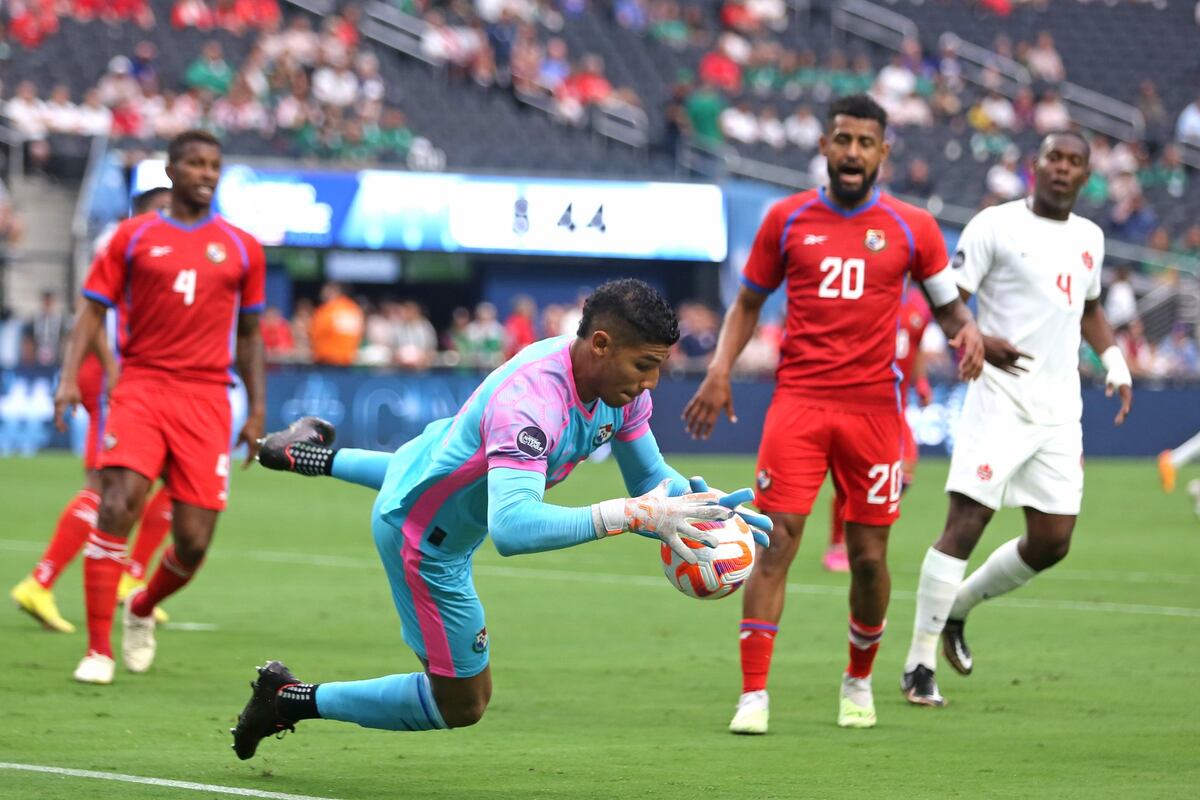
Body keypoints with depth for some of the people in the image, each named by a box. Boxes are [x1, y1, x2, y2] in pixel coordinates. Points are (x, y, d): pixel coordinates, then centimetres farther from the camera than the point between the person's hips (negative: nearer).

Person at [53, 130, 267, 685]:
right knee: (117, 507, -20)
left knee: (193, 542, -3)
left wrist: (257, 411, 12)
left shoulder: (241, 248, 12)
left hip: (206, 400, 2)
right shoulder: (133, 237, 7)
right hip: (142, 386, -2)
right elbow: (93, 309, 5)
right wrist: (70, 377, -9)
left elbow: (249, 334, 18)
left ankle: (142, 610, 30)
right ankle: (98, 650, -13)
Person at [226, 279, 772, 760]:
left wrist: (707, 501, -27)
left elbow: (651, 480, -5)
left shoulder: (622, 384, -18)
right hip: (425, 539, -9)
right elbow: (512, 529, -58)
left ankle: (308, 454, 60)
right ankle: (291, 699, 13)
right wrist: (631, 514, -61)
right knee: (461, 704, 1)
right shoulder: (529, 404, -45)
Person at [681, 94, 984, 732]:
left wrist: (967, 332, -9)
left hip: (873, 408, 1)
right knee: (777, 541, -11)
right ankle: (753, 696, -11)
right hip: (798, 399, -1)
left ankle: (859, 681, 28)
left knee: (869, 555, 4)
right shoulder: (788, 219, 6)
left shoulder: (911, 229, 5)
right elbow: (748, 302, 14)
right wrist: (720, 370, 0)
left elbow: (948, 303, 14)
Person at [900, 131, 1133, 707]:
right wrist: (978, 341, -25)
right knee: (966, 523, -13)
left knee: (1052, 541, 4)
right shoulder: (995, 226, -5)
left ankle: (957, 607, 29)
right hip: (1003, 399, -6)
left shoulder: (1089, 238, 15)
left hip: (1060, 410, 6)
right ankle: (919, 665, -7)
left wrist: (1116, 362, 15)